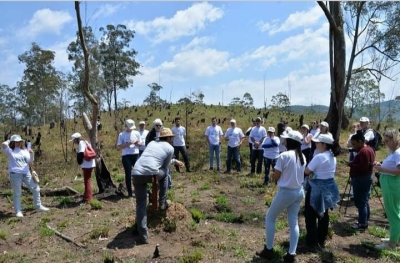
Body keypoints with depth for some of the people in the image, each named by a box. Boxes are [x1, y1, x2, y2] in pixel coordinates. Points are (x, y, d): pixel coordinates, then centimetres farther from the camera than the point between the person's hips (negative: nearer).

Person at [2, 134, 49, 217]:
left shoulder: (24, 150, 12)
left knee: (36, 189, 5)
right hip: (15, 174, -4)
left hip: (26, 173, 5)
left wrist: (31, 154, -8)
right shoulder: (10, 151, 0)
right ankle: (18, 211, 14)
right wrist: (9, 141, 0)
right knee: (17, 193, 3)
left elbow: (30, 162, 10)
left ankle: (38, 206, 19)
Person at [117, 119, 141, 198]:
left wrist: (136, 143, -11)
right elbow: (119, 147, -6)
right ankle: (130, 192, 12)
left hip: (136, 155, 2)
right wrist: (128, 144, -18)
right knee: (128, 174, 3)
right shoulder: (121, 135, -2)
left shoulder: (136, 133, 6)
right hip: (126, 156, -2)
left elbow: (140, 144, 11)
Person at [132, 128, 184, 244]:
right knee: (164, 174, 31)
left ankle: (143, 235, 9)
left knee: (141, 204, 13)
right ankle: (162, 203, 34)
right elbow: (165, 167, 20)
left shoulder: (151, 143, 30)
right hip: (151, 173, -4)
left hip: (136, 174, 4)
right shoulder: (170, 148, 14)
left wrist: (174, 161, 53)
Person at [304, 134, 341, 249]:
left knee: (310, 214, 4)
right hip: (329, 187, 9)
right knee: (324, 214, 18)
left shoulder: (319, 157, -23)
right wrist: (315, 172, -2)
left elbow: (307, 171, -20)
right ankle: (322, 239, 30)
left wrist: (312, 172, 0)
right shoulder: (333, 157, 6)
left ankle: (312, 240, 10)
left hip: (317, 188, -9)